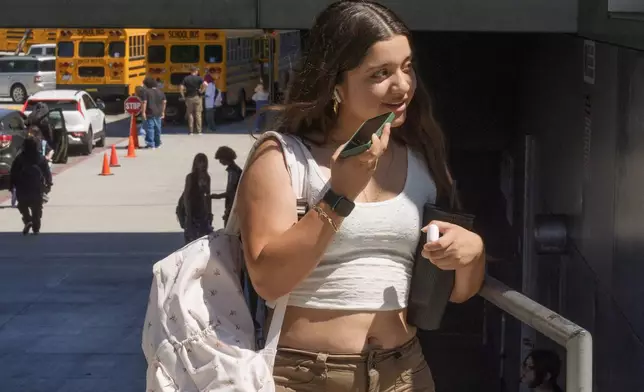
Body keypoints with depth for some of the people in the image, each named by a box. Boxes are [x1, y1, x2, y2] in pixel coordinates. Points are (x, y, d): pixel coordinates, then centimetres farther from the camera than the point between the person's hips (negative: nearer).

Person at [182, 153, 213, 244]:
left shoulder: (206, 177, 9)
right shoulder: (190, 177, -7)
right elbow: (186, 196, -9)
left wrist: (210, 212, 13)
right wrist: (188, 214, -15)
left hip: (204, 212, 6)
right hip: (193, 212, -6)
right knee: (192, 238, -8)